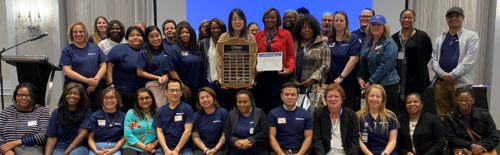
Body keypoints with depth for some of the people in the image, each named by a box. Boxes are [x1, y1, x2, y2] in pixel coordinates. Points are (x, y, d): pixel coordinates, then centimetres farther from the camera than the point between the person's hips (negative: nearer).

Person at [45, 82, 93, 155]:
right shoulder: (56, 112, 7)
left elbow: (83, 134, -10)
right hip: (60, 146, 2)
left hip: (79, 146, -2)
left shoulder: (86, 112, 0)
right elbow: (52, 137, 2)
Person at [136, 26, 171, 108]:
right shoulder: (144, 53, -1)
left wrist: (165, 76, -6)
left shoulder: (165, 52, 11)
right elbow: (140, 72, -4)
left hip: (166, 84, 4)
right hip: (152, 85, -4)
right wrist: (157, 77, -9)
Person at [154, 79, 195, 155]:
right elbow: (159, 132, 6)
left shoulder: (187, 108, -1)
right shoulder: (161, 110, 10)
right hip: (166, 147, 2)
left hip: (184, 147, -2)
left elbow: (187, 131, -7)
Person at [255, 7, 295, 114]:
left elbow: (291, 56, 2)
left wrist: (289, 69, -13)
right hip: (262, 76, 3)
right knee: (263, 106, 6)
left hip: (279, 75, -2)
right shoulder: (258, 36, 10)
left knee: (278, 106, -2)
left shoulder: (286, 34, 3)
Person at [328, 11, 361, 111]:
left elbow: (353, 59, -10)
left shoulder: (353, 38, 0)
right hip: (331, 81, 3)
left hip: (348, 82, -3)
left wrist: (341, 77, -16)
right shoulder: (328, 39, 9)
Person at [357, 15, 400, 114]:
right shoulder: (367, 43, 15)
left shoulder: (389, 44, -7)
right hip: (368, 86, 6)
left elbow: (384, 66, -16)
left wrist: (370, 82, -15)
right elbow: (361, 62, 18)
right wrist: (360, 78, 3)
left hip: (386, 86, -6)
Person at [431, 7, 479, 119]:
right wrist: (443, 75, -8)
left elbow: (469, 61, -7)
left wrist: (451, 75, -12)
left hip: (461, 83, -3)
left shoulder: (471, 36, 3)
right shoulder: (440, 39, 14)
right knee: (441, 115, 7)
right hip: (440, 82, 3)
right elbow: (434, 60, 8)